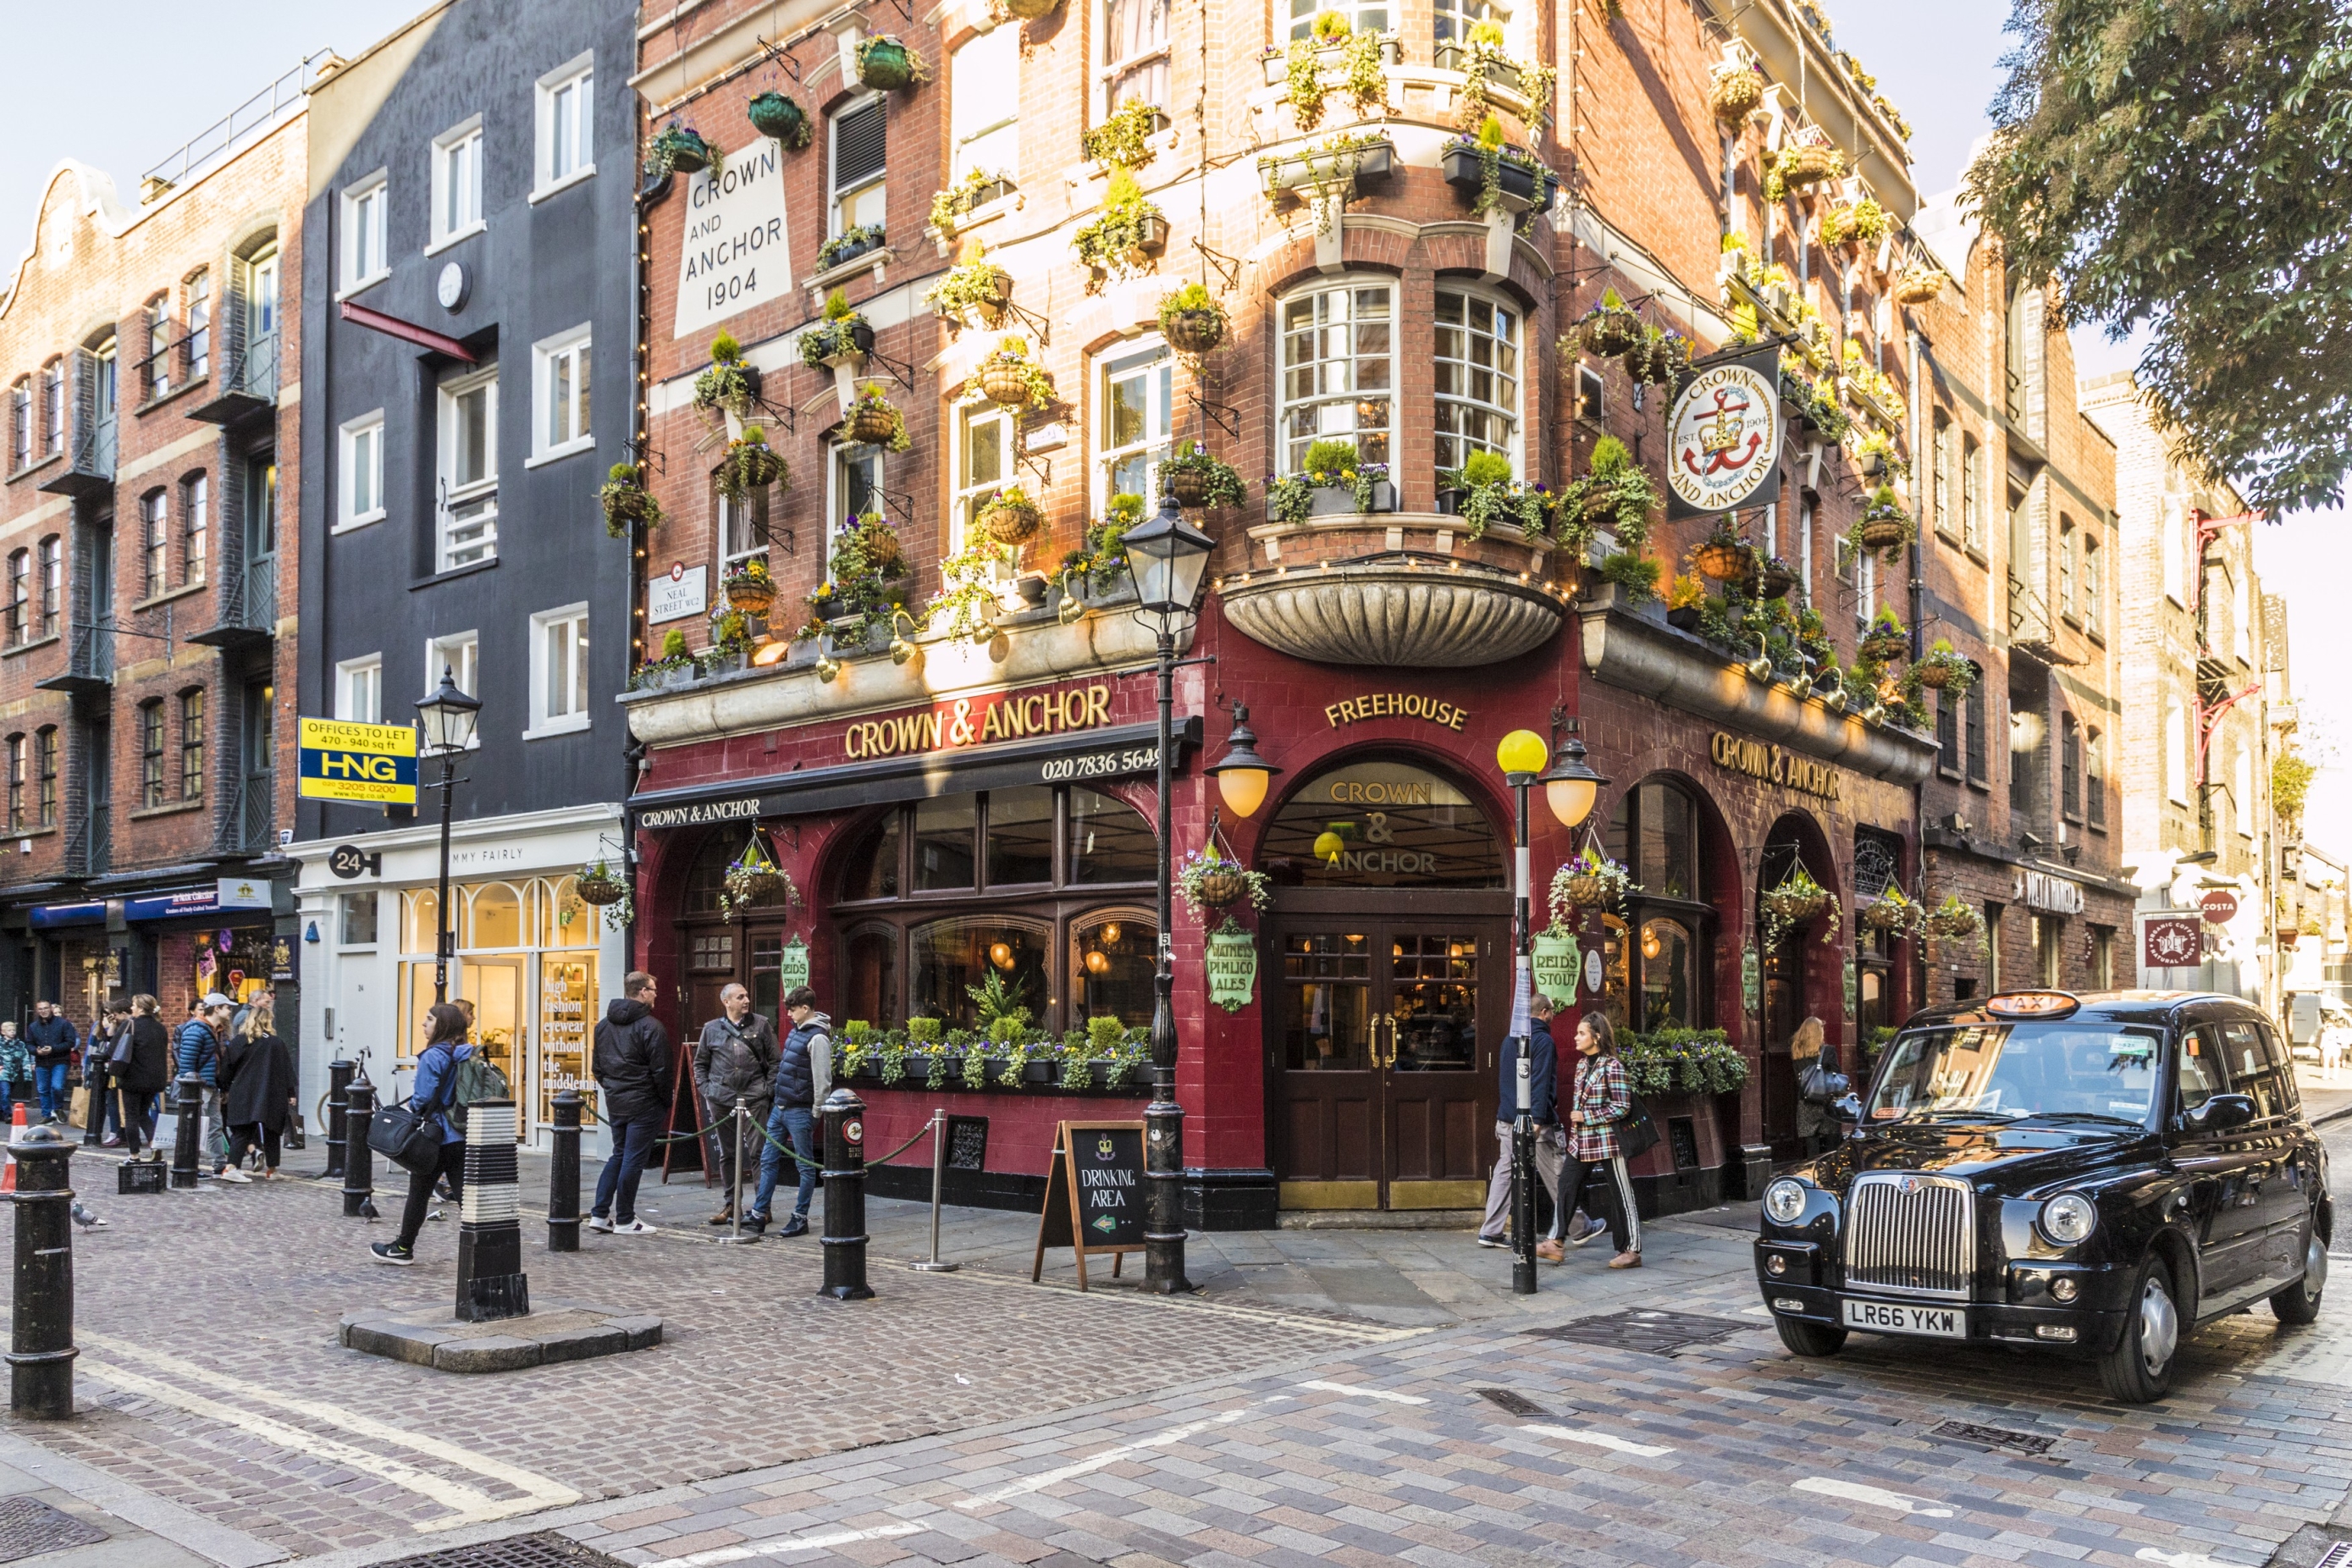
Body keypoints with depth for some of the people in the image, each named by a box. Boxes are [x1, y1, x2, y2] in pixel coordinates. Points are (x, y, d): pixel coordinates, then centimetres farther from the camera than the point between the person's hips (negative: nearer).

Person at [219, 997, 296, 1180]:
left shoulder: (237, 1042, 2)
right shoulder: (276, 1043, -3)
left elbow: (227, 1069, 5)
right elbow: (286, 1071, -1)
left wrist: (225, 1091, 15)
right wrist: (290, 1094, 6)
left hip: (242, 1096, 2)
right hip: (270, 1097, -2)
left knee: (241, 1132, 5)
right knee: (271, 1133, 10)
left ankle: (232, 1167, -11)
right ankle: (271, 1170, 16)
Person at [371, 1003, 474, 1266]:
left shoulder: (433, 1056, -14)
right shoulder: (467, 1056, 7)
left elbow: (422, 1099, -16)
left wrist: (411, 1103, 5)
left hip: (436, 1137, -6)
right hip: (463, 1138, 6)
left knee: (419, 1194, 11)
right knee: (465, 1195, 2)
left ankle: (403, 1248, 25)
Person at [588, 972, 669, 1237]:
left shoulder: (604, 1025, 11)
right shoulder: (651, 1026, -15)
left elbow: (597, 1066, 16)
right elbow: (660, 1071, -15)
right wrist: (666, 1101, -3)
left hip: (615, 1103, 7)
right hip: (644, 1105, -7)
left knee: (618, 1155, 18)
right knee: (633, 1160, -1)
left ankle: (599, 1214, 16)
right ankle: (624, 1220, 5)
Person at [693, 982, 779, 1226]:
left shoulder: (761, 1025, 5)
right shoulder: (712, 1029, 9)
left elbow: (774, 1062, 5)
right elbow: (700, 1063, 17)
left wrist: (769, 1091, -3)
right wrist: (705, 1089, 5)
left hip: (754, 1099, -2)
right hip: (721, 1100, 2)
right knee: (727, 1154, 10)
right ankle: (731, 1203, 20)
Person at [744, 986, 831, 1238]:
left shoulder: (817, 1038, -17)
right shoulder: (796, 1031, 11)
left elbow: (822, 1080, -18)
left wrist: (815, 1115, -15)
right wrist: (777, 1100, 19)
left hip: (800, 1112, -10)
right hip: (780, 1108, 10)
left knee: (805, 1165, 3)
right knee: (768, 1160, 12)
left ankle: (800, 1218, 9)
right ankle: (758, 1214, 18)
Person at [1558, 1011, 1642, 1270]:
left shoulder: (1612, 1067, -13)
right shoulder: (1582, 1065, 10)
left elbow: (1621, 1107, -16)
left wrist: (1586, 1117, -16)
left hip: (1606, 1141, -8)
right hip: (1581, 1142, 8)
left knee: (1620, 1195, 2)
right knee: (1567, 1188, 6)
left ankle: (1631, 1251, 10)